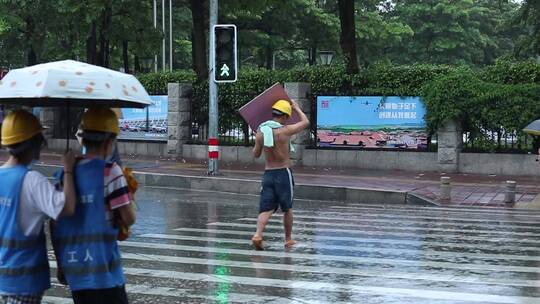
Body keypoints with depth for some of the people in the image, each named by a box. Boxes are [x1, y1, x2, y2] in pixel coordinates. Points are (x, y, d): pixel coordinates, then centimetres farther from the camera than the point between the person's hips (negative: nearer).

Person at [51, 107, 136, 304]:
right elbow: (129, 219, -11)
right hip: (103, 271, -6)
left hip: (73, 272, 6)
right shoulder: (109, 171, -10)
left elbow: (56, 222, 10)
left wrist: (61, 265, 17)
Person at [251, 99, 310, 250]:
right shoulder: (284, 131, -14)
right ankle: (288, 239, 24)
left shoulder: (260, 132, -1)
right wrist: (296, 108, 18)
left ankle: (258, 234, -20)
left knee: (266, 208, 1)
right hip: (283, 173, -3)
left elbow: (256, 154, 13)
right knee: (287, 208, 14)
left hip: (268, 174, 4)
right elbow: (305, 122, 2)